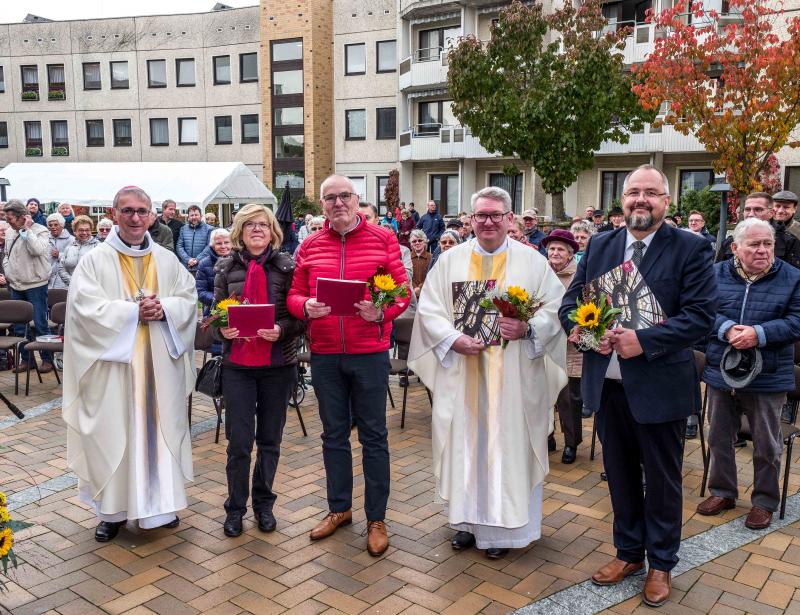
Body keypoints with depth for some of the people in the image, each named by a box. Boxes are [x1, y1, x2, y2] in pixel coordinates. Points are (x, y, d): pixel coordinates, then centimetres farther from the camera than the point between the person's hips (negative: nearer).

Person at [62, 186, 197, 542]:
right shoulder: (95, 261, -1)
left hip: (161, 365, 3)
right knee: (114, 434, 3)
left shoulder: (167, 260, 9)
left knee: (160, 429, 9)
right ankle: (113, 509, 16)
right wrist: (134, 312, -16)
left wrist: (164, 309, -14)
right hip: (115, 364, -3)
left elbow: (189, 299, 6)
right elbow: (86, 307, -11)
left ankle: (160, 502, 23)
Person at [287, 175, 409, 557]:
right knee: (333, 434, 14)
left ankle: (376, 518, 19)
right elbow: (294, 295, 8)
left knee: (373, 435, 5)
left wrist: (382, 311, -22)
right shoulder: (309, 246, 7)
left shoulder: (383, 239, -1)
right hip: (324, 354, 3)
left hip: (369, 352, -3)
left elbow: (402, 292, -3)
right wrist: (306, 307, -14)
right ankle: (339, 508, 32)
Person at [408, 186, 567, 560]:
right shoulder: (451, 260, 6)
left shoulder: (532, 261, 2)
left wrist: (528, 328, -20)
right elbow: (428, 308, 1)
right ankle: (468, 519, 25)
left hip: (512, 376, -1)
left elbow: (555, 308, -1)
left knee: (507, 444, 4)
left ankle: (502, 526, 19)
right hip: (461, 371, 2)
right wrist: (454, 339, -14)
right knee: (464, 442, 9)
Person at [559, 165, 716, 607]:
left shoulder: (691, 249, -7)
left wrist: (644, 340, -24)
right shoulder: (599, 246, 6)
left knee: (662, 480, 12)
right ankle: (628, 552, 37)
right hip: (608, 383, 4)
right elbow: (570, 302, 7)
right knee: (620, 474, 18)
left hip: (660, 386, -4)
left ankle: (660, 563, 31)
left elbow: (702, 314, -15)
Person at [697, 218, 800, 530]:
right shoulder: (716, 274, 1)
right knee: (719, 438, 15)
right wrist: (727, 329, -23)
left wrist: (759, 334, -22)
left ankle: (764, 500, 29)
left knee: (767, 445, 10)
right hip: (721, 373, 2)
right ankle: (723, 491, 33)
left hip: (768, 378, -2)